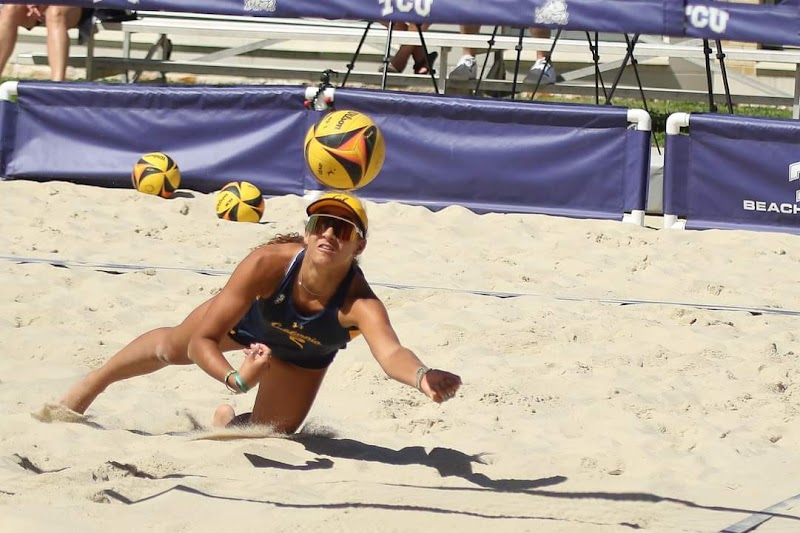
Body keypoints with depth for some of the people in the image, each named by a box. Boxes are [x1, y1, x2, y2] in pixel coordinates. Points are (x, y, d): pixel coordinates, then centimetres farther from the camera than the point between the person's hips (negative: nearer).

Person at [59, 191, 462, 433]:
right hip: (248, 317, 0)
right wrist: (235, 379, -58)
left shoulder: (360, 304, -47)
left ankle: (227, 419, 43)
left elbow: (391, 353, -68)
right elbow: (201, 342, -39)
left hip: (302, 360, 0)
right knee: (173, 347, 26)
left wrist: (423, 378, -90)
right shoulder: (267, 264, -44)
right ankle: (92, 385, 54)